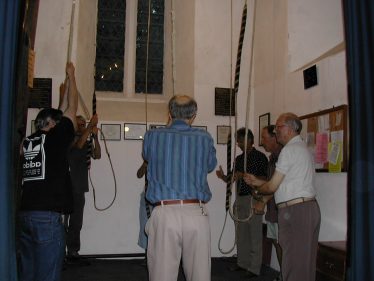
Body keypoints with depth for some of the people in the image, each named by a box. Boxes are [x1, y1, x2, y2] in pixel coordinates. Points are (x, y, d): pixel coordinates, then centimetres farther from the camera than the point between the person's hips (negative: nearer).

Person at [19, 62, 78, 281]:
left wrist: (67, 81, 30)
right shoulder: (54, 138, -4)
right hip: (48, 216, -7)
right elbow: (72, 108, 6)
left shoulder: (27, 142, 13)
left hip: (24, 214, 7)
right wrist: (71, 76, 18)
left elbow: (62, 111, 23)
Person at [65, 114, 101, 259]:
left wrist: (95, 137, -8)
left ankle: (73, 251, 17)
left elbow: (97, 155, 2)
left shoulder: (88, 141, 13)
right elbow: (79, 144, -25)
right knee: (62, 220, -6)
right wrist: (91, 126, -22)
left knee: (76, 222, 10)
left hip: (80, 187, 6)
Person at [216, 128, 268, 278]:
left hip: (253, 199, -7)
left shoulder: (260, 157, -5)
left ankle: (254, 268, 6)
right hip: (240, 199, 7)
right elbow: (232, 178, 16)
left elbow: (264, 179, -11)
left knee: (254, 234, -1)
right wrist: (223, 176, -5)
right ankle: (242, 263, 23)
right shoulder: (239, 158, 15)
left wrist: (244, 176, -19)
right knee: (241, 234, 12)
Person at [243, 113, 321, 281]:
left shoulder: (290, 149, -11)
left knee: (294, 263, -4)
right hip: (308, 208, 10)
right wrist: (257, 181, 18)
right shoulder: (301, 147, 19)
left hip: (295, 210, -10)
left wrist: (258, 190, 10)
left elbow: (272, 187, -10)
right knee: (305, 261, 14)